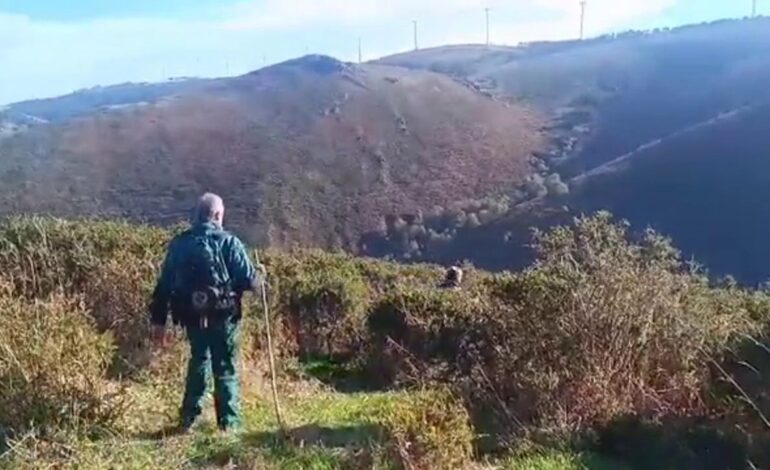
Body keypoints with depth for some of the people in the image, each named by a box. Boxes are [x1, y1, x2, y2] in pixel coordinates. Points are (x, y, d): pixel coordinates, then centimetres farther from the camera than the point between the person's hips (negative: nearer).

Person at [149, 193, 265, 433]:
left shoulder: (179, 244, 5)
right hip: (223, 316, -4)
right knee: (225, 368, 8)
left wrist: (159, 321, 11)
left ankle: (188, 419, 21)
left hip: (192, 316, 4)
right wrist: (260, 274, 13)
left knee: (198, 361, 21)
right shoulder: (228, 242, -8)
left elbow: (164, 285, 6)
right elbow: (248, 280, -10)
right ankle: (229, 423, 11)